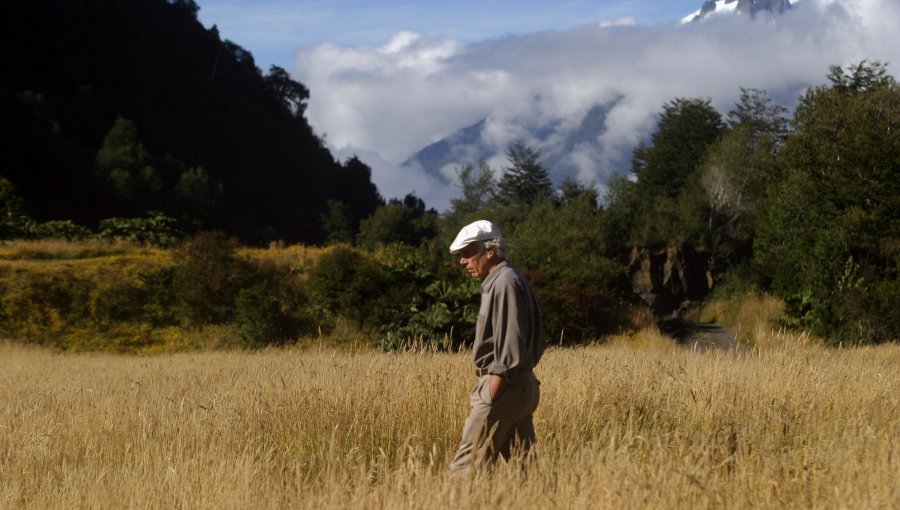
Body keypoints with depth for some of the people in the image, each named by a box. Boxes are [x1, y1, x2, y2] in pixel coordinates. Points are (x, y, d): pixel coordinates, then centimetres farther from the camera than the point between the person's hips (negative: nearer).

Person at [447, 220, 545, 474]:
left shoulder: (505, 283, -13)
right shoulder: (511, 281, 18)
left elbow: (510, 346, -21)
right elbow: (536, 341, 21)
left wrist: (492, 394, -20)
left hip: (504, 386, -10)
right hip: (524, 386, 10)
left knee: (467, 464, -9)